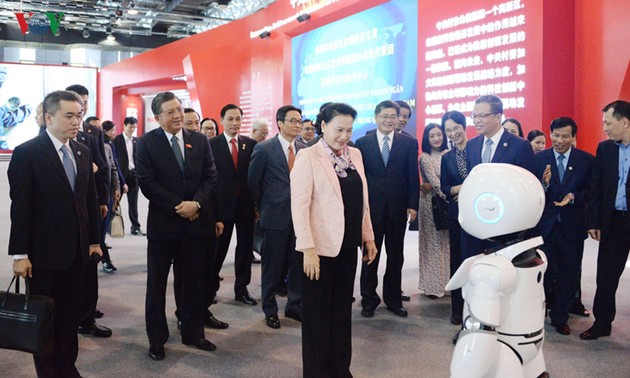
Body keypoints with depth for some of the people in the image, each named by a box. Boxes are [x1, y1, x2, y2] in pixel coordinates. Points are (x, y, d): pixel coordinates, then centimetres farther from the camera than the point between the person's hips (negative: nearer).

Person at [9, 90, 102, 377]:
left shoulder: (83, 152, 7)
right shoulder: (26, 153, -11)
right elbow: (20, 207, -13)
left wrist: (94, 240, 10)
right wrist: (20, 254, -14)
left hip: (76, 250, 5)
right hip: (44, 251, -5)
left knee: (71, 314, 13)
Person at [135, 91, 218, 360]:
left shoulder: (200, 141, 6)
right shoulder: (146, 143, -3)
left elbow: (211, 177, 3)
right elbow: (146, 182, -11)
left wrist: (196, 203, -13)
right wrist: (179, 206, -15)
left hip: (196, 220, 3)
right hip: (163, 222, -2)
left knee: (193, 280, 11)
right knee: (157, 283, 7)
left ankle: (193, 333, 25)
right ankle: (156, 339, 21)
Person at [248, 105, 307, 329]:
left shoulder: (304, 150, 6)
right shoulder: (264, 149, -6)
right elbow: (253, 182, 1)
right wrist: (261, 208, 8)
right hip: (275, 216, -4)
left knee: (297, 264, 10)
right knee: (273, 266, 6)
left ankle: (295, 306, 25)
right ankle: (270, 310, 20)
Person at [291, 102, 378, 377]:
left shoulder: (355, 155, 7)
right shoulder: (308, 157, -10)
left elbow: (362, 201, 12)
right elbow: (299, 205, -14)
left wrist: (368, 237, 10)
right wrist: (308, 248, -18)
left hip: (348, 244, 6)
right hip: (321, 246, -5)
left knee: (342, 308, 14)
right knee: (318, 311, 9)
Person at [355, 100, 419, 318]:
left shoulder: (409, 143, 3)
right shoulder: (362, 143, 2)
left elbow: (413, 177, 2)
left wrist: (412, 205, -5)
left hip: (398, 208, 1)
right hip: (371, 207, -1)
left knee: (396, 256, 11)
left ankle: (393, 299, 24)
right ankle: (369, 299, 20)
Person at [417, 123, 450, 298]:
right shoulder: (425, 158, -6)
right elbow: (434, 182, -14)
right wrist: (449, 196, -23)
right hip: (432, 203, -4)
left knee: (447, 241, 8)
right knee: (433, 242, 2)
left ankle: (446, 279, 19)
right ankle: (432, 285, 10)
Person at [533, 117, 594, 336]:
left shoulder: (586, 160, 1)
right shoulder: (538, 159, -1)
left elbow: (591, 192, 2)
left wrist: (573, 197, -17)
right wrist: (544, 184, -24)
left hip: (572, 227, 1)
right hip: (544, 225, -1)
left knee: (569, 274, 9)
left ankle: (560, 318, 25)